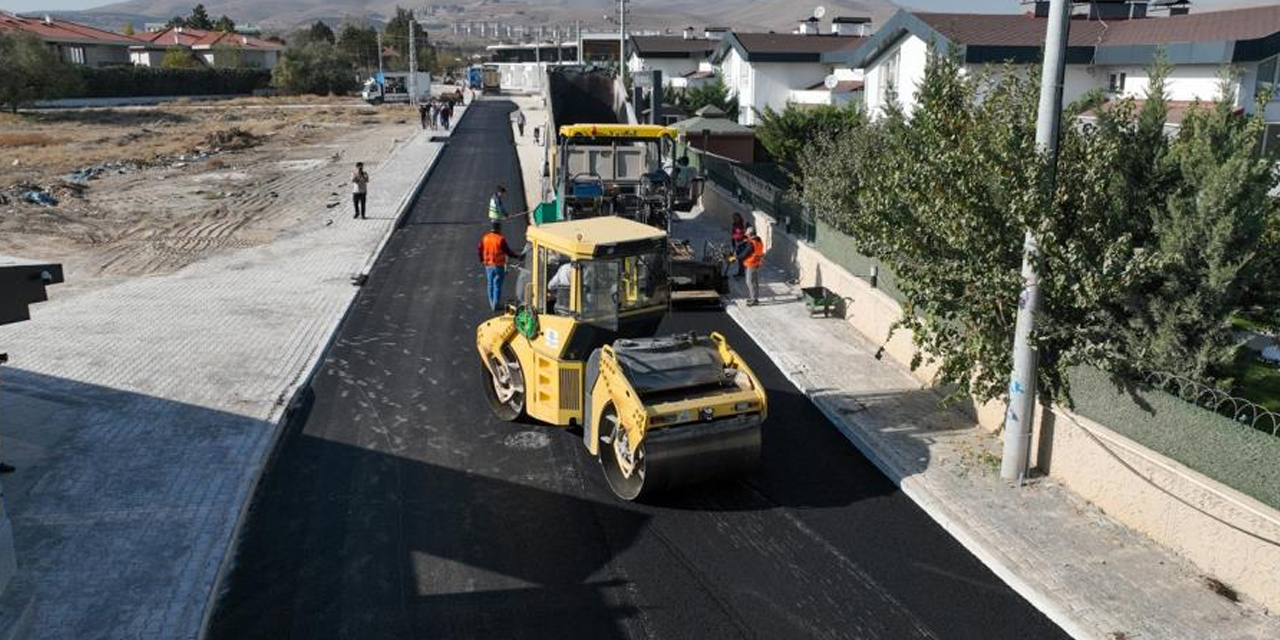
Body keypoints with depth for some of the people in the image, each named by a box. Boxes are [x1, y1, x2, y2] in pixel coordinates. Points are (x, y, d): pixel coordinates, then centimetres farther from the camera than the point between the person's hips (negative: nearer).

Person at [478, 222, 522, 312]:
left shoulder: (485, 238, -1)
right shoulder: (501, 239, -16)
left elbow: (479, 250, 6)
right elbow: (508, 252, -14)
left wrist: (482, 260, 22)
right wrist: (518, 256, -1)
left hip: (488, 265, 5)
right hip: (499, 266, -5)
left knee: (490, 284, 18)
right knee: (497, 286, 2)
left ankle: (492, 304, 24)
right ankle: (495, 305, 1)